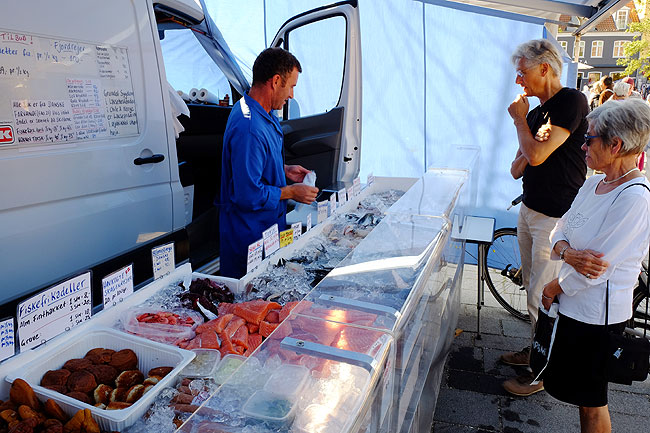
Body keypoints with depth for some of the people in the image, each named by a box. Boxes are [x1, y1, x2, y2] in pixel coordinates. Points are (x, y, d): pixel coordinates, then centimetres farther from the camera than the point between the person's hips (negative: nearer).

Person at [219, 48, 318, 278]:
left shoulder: (262, 114, 7)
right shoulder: (248, 129, -27)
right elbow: (248, 195, -29)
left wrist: (285, 170, 10)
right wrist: (291, 192, -16)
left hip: (267, 226, 10)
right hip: (250, 237, -10)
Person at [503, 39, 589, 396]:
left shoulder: (571, 101, -13)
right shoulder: (536, 112, 13)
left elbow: (537, 154, -22)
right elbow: (517, 168, 13)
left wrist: (519, 119, -6)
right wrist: (523, 160, -10)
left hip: (557, 218, -8)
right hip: (530, 209, 8)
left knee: (543, 297, -2)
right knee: (533, 289, 16)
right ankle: (535, 350, 31)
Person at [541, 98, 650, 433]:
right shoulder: (594, 183, 3)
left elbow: (600, 264, -22)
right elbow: (559, 231, 5)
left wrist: (556, 287, -8)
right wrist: (567, 253, -18)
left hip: (597, 313, -8)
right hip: (573, 303, 8)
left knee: (591, 400, 12)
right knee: (580, 392, 23)